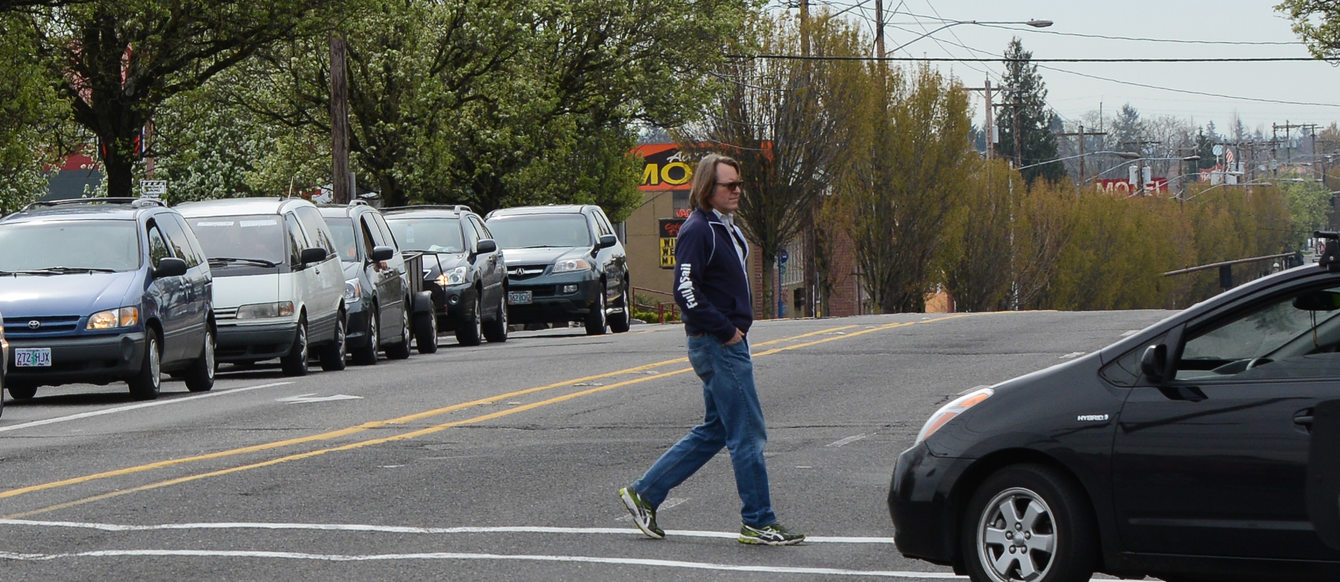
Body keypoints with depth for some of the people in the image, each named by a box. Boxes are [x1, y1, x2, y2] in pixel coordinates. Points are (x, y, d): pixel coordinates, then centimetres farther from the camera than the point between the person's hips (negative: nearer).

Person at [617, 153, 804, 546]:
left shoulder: (725, 228, 16)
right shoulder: (698, 231, -14)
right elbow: (685, 291, -22)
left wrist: (737, 328, 14)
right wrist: (726, 330, -18)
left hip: (728, 343, 10)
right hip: (716, 346, -10)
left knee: (715, 431, 15)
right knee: (748, 434, -6)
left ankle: (644, 493, 19)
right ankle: (758, 523, 1)